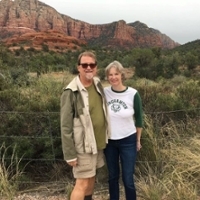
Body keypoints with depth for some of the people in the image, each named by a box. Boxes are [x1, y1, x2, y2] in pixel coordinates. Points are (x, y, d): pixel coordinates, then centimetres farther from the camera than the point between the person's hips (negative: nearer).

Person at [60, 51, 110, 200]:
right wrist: (70, 153, -17)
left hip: (98, 142, 7)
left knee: (92, 177, 22)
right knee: (82, 183, 3)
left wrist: (105, 137, 16)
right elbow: (66, 126, -18)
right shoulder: (71, 92, -20)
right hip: (83, 145, -7)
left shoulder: (97, 84, 1)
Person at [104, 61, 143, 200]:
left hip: (128, 141, -2)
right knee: (113, 177, 17)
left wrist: (138, 140, 5)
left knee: (128, 179, 5)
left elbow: (139, 118, -1)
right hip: (109, 141, 2)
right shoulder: (104, 92, -8)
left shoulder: (133, 94, -13)